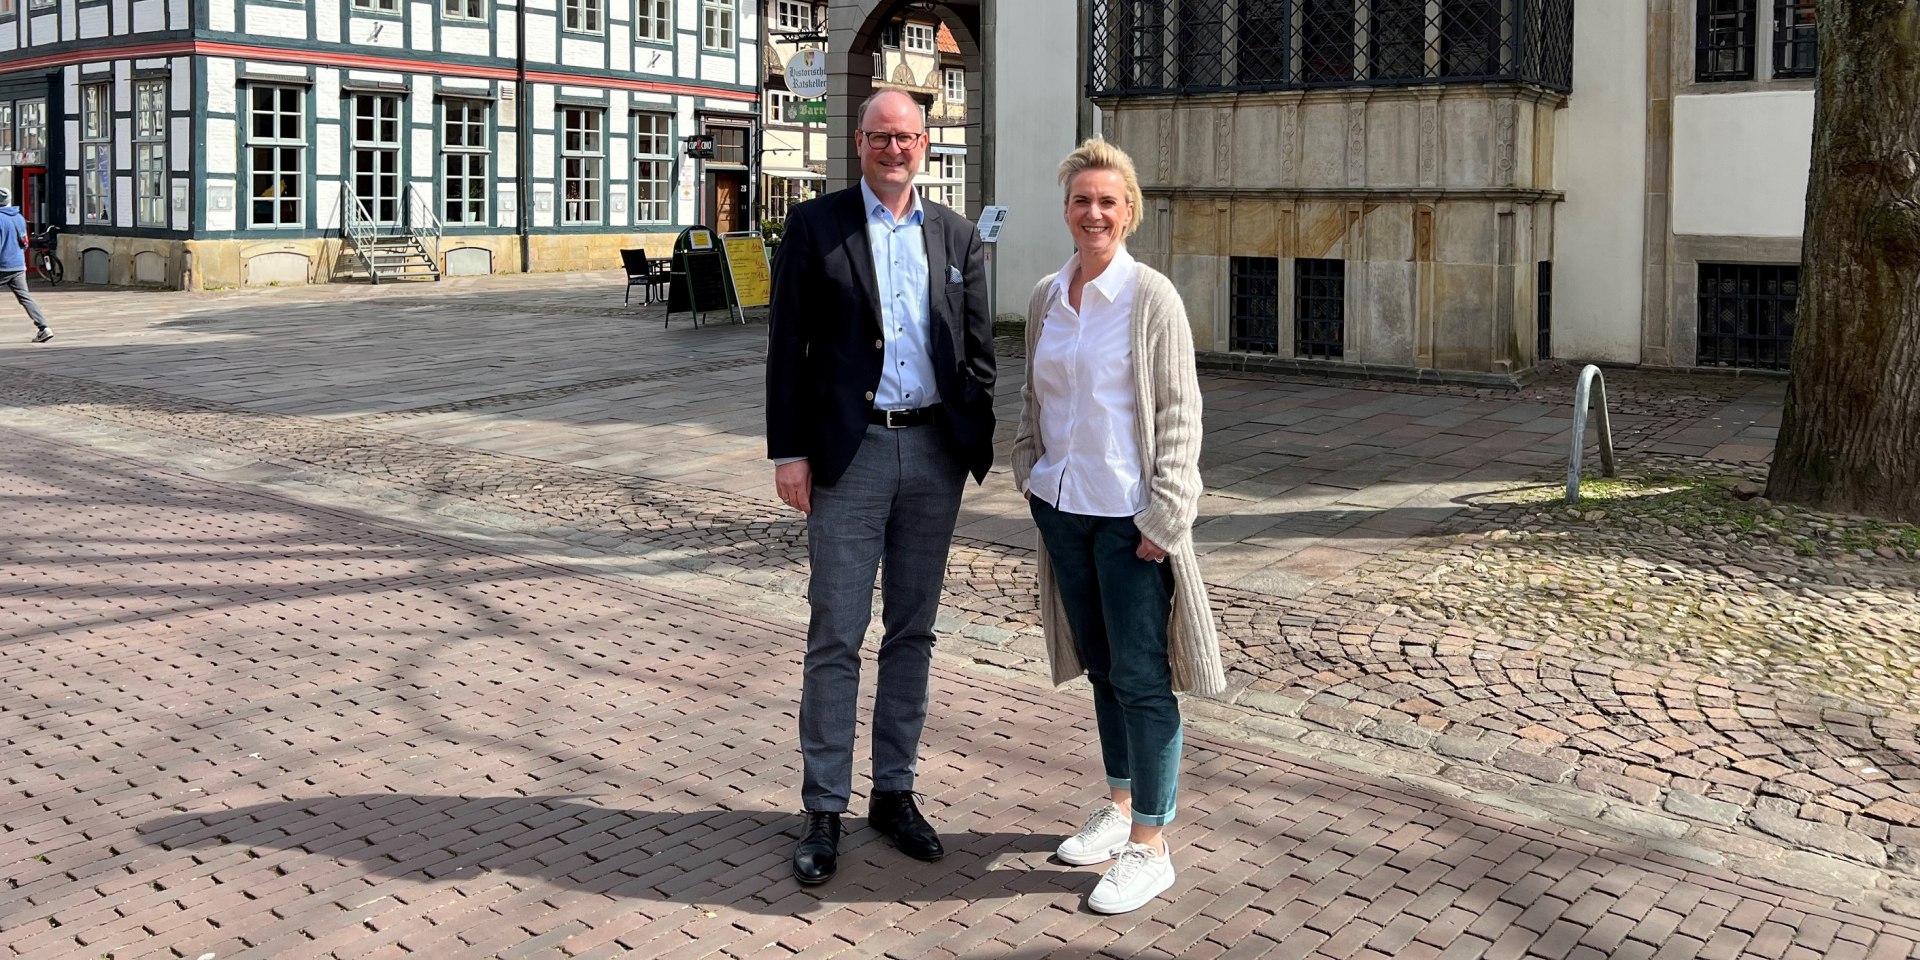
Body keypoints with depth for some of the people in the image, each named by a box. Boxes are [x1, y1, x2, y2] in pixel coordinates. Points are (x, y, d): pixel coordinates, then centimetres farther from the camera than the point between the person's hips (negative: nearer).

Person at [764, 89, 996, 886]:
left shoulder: (956, 236, 10)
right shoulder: (815, 226, 1)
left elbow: (978, 350, 11)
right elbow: (787, 346, -2)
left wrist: (980, 447, 3)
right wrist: (788, 452, -8)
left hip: (934, 453, 3)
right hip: (848, 452, -3)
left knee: (913, 631, 11)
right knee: (835, 635, 0)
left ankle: (894, 793, 23)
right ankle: (824, 812, 10)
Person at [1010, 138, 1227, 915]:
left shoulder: (1151, 297, -10)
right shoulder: (1047, 297, 7)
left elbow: (1179, 412, -11)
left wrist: (1164, 516, -14)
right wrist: (1029, 470, 11)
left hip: (1128, 513, -6)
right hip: (1063, 506, 6)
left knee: (1141, 676, -1)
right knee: (1100, 666, 16)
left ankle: (1150, 848, 9)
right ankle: (1119, 807, 32)